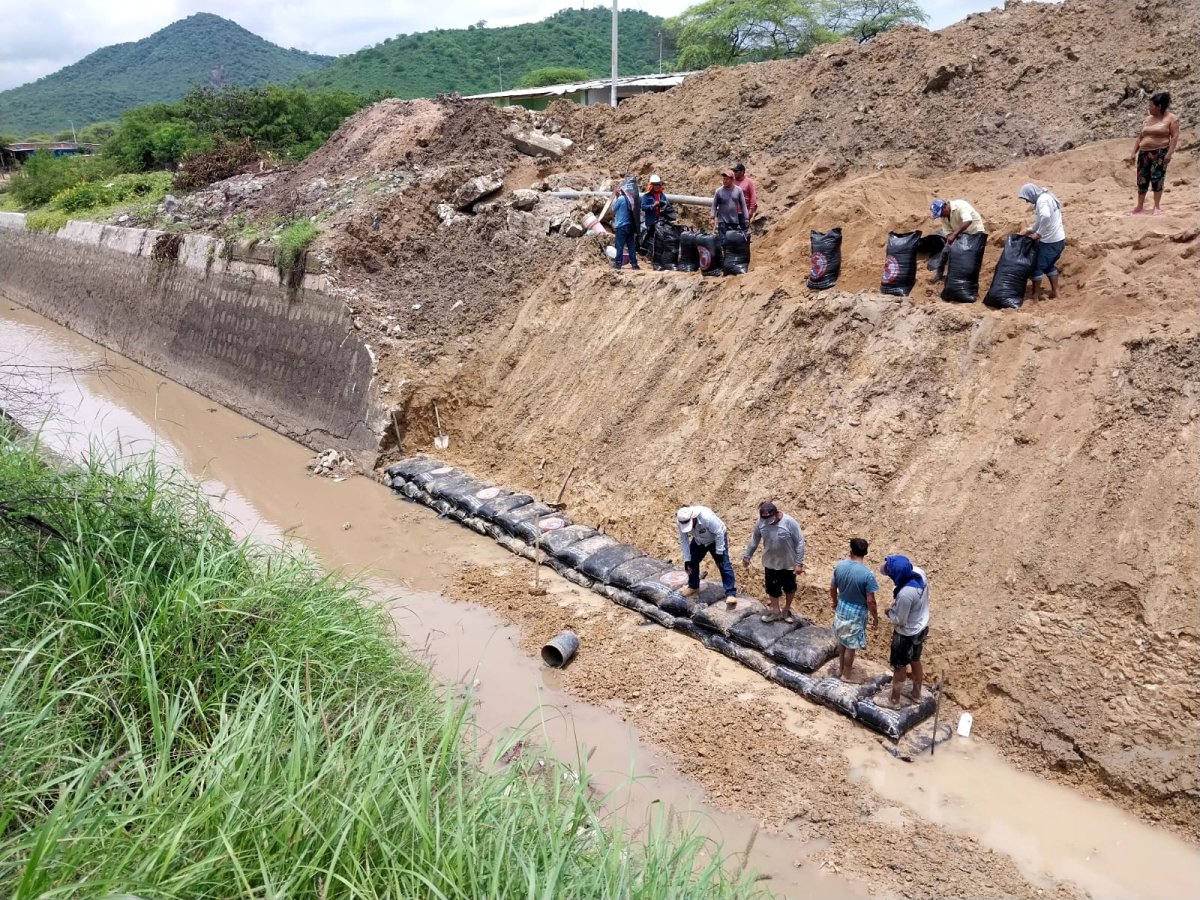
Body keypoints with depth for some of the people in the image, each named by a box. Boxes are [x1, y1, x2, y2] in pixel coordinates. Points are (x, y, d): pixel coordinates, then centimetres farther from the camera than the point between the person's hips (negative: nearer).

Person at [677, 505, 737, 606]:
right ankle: (693, 586, 29)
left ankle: (731, 593, -13)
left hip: (716, 539, -5)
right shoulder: (681, 522, -25)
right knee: (692, 562, 8)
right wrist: (687, 560, -17)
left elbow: (719, 533, -30)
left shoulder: (706, 517, -42)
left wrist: (719, 553, -25)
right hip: (699, 541, 5)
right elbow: (683, 540, -16)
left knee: (724, 565, -13)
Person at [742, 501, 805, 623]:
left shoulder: (790, 522, -27)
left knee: (790, 588, 17)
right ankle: (776, 612, 37)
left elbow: (799, 543, -19)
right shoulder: (760, 523, -16)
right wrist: (747, 556, 8)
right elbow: (754, 540, 1)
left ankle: (787, 610, 41)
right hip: (770, 563, 3)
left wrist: (799, 563, -18)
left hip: (788, 563, -3)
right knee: (772, 588, 17)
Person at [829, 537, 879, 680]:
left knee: (842, 641, 25)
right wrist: (875, 618, -5)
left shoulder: (840, 566, -10)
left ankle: (840, 668, 42)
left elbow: (832, 589, 2)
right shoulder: (867, 574, -26)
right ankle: (846, 676, 26)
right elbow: (870, 601, -21)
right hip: (856, 614, -5)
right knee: (850, 646, 12)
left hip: (841, 610, 5)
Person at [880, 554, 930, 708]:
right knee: (915, 661, 29)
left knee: (900, 667, 17)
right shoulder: (919, 572, -17)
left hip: (907, 634, -8)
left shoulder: (905, 593, -40)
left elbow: (900, 620, -23)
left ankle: (894, 699, 38)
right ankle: (916, 693, 50)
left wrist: (889, 611, -7)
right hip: (922, 628, 8)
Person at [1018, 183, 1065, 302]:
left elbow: (1045, 217, -35)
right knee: (1050, 265, 24)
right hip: (1059, 239, 9)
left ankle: (1036, 296, 7)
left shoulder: (1042, 199, -17)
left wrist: (1038, 233, -25)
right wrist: (1030, 229, 13)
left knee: (1037, 267, 2)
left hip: (1050, 241, -9)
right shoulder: (1047, 197, 15)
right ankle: (1055, 291, 28)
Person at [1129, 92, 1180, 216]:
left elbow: (1175, 136, -8)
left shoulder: (1171, 118, -1)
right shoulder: (1148, 119, 15)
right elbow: (1139, 137, 17)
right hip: (1144, 153, 5)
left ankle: (1157, 207, -2)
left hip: (1160, 153, -5)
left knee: (1157, 180, -8)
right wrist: (1134, 153, 9)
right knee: (1142, 180, 3)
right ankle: (1140, 207, 12)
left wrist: (1169, 153, -18)